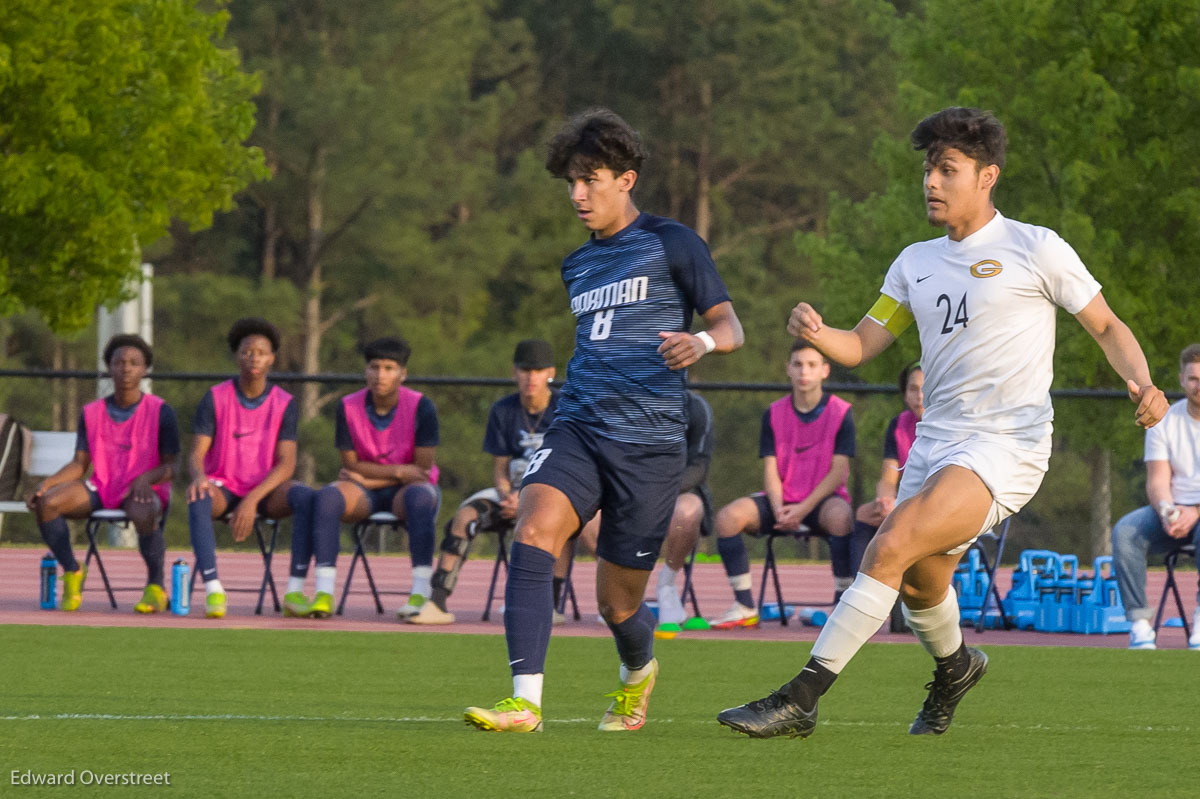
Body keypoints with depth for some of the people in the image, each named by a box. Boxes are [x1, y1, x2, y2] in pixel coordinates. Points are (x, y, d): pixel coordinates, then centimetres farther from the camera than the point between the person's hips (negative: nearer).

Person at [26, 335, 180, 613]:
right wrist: (47, 482, -11)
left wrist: (146, 479, -27)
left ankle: (156, 587, -20)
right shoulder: (92, 413, 8)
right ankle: (72, 572, -7)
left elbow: (173, 465, -5)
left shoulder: (159, 412, -3)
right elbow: (79, 464, 8)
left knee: (143, 514, -41)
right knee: (47, 502, -23)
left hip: (144, 490, -4)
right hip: (101, 490, 4)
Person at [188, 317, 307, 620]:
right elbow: (196, 452, -6)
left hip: (266, 491, 1)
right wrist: (199, 476, -32)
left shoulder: (284, 404, -1)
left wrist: (251, 501, -23)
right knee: (198, 500, -37)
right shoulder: (215, 398, -1)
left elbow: (286, 464, -8)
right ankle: (212, 589, -44)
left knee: (307, 498, -32)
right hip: (223, 487, -1)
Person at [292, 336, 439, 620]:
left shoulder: (420, 407, -12)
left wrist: (369, 477, -10)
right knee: (327, 496, -30)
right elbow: (351, 465, -3)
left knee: (420, 496, -38)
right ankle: (324, 594, -39)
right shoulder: (348, 407, -5)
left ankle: (421, 594, -44)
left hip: (406, 490, -2)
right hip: (363, 491, 2)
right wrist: (399, 471, -13)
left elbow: (422, 469, -12)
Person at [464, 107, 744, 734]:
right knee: (533, 531, -26)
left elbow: (729, 324, -1)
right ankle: (525, 702, -32)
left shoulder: (670, 244, 2)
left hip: (649, 441, -4)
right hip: (578, 429, 4)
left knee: (617, 604, 3)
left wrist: (703, 341, -23)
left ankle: (637, 673, 41)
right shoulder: (579, 266, 20)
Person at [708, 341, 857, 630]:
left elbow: (838, 471, -8)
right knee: (728, 516, -24)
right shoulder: (774, 414, 6)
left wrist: (803, 508, -19)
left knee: (840, 516, -40)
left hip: (822, 499, -3)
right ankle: (744, 608, -17)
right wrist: (779, 508, -18)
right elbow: (770, 469, 2)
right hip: (783, 499, 3)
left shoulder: (840, 413, -3)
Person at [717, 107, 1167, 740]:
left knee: (889, 549, -23)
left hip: (1006, 445, -7)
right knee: (918, 584, 15)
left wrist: (1141, 383, -16)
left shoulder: (1035, 249, -2)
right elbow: (862, 345, 14)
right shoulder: (916, 263, 15)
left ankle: (800, 700, -25)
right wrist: (816, 334, -9)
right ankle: (955, 666, 51)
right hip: (935, 443, 7)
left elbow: (1107, 327, 3)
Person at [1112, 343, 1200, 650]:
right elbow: (1157, 480, 0)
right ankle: (1140, 623, -31)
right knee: (1124, 531, -27)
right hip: (1174, 510, 3)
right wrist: (1167, 511, -23)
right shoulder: (1164, 422, 7)